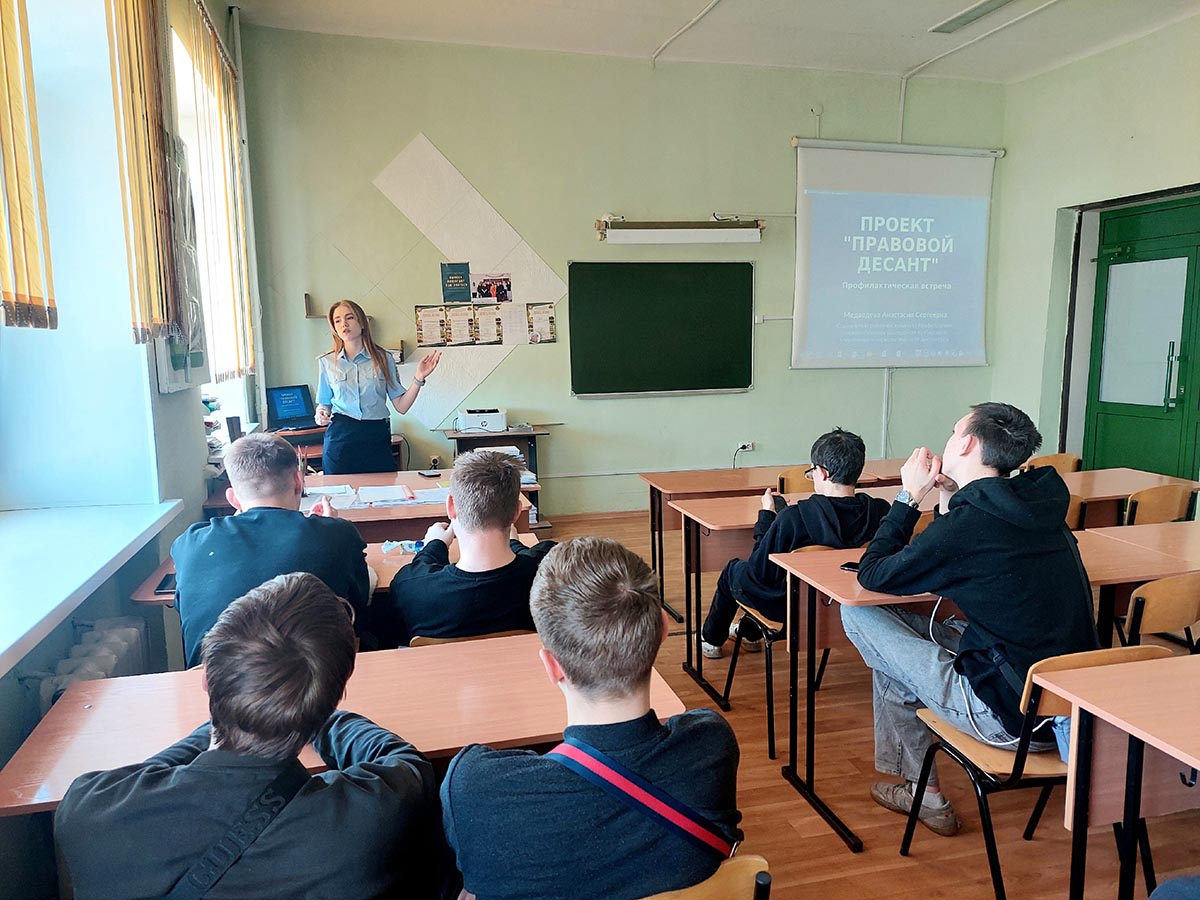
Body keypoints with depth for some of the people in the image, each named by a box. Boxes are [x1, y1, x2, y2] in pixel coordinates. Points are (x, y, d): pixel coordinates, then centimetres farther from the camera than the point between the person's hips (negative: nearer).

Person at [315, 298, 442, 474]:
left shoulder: (383, 358, 3)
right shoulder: (327, 362, 6)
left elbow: (401, 406, 0)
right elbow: (324, 404, 14)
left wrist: (419, 378, -9)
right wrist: (321, 414, -8)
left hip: (376, 436, 0)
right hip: (340, 438, 0)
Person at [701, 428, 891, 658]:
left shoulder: (793, 517, -34)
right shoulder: (881, 511, -20)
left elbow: (760, 571, -23)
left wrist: (766, 514, -13)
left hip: (790, 607, -6)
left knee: (732, 569, 25)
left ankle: (711, 640, 48)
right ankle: (750, 633, 53)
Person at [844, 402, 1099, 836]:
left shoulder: (970, 522, -22)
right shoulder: (1037, 504, 4)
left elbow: (872, 576, -9)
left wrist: (909, 496, -2)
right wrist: (948, 498, 7)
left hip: (1011, 718, -9)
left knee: (859, 615, 1)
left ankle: (922, 791, 19)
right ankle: (918, 787, 31)